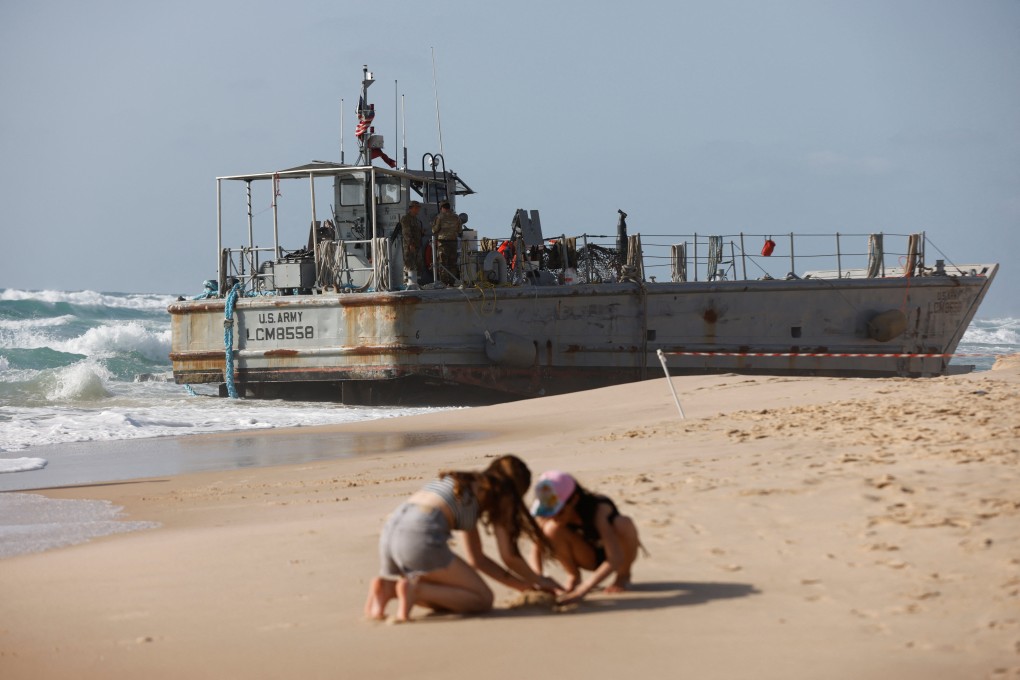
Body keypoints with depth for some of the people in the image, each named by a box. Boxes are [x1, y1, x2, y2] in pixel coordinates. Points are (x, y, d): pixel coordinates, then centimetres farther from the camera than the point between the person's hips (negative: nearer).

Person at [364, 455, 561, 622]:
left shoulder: (470, 487, 34)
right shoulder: (500, 493, 12)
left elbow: (476, 557, 37)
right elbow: (509, 556, 11)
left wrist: (520, 584, 37)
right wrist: (538, 580, 28)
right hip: (421, 538, -8)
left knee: (445, 595, 29)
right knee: (483, 599, 6)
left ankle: (388, 587, 3)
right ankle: (415, 589, -15)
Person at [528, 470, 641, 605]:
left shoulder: (600, 509, -36)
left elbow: (616, 559, -46)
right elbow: (536, 552, -16)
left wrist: (581, 591, -55)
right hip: (591, 558, 2)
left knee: (623, 523, -37)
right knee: (552, 530, -28)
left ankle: (624, 575, -7)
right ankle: (573, 576, -1)